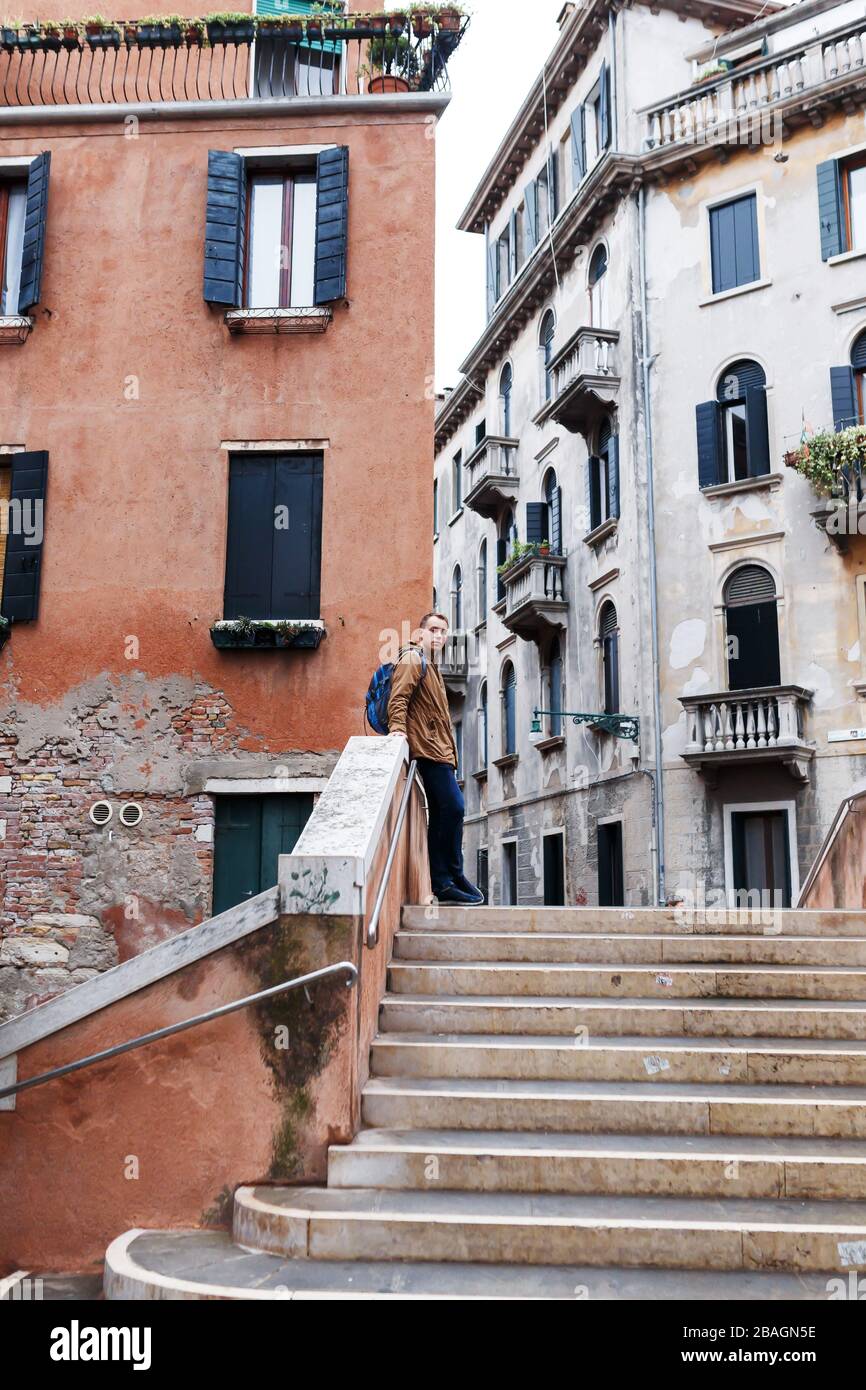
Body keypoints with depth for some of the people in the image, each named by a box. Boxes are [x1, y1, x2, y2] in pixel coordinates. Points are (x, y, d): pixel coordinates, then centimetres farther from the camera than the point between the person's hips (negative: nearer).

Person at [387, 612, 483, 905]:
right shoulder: (412, 659, -2)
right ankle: (454, 876, -7)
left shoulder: (431, 665, 27)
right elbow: (398, 698, -16)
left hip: (439, 749, 10)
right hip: (429, 748, -10)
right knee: (454, 806, -15)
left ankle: (442, 882, 8)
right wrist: (398, 730, -30)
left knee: (440, 814, 7)